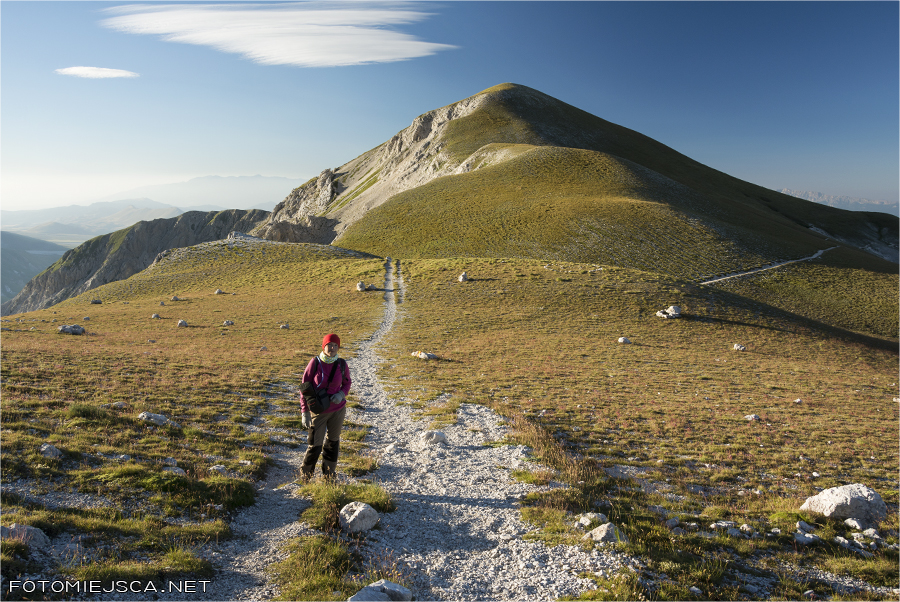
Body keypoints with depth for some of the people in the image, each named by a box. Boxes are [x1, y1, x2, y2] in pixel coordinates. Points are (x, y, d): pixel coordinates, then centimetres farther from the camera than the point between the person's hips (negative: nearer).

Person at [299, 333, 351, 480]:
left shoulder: (341, 364, -5)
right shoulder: (315, 363, -12)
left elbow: (347, 383, 11)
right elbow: (305, 387, -6)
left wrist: (341, 394, -12)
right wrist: (305, 412, -9)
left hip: (338, 409, 3)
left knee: (333, 442, 16)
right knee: (315, 445, 1)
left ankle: (329, 476, 35)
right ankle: (305, 476, 27)